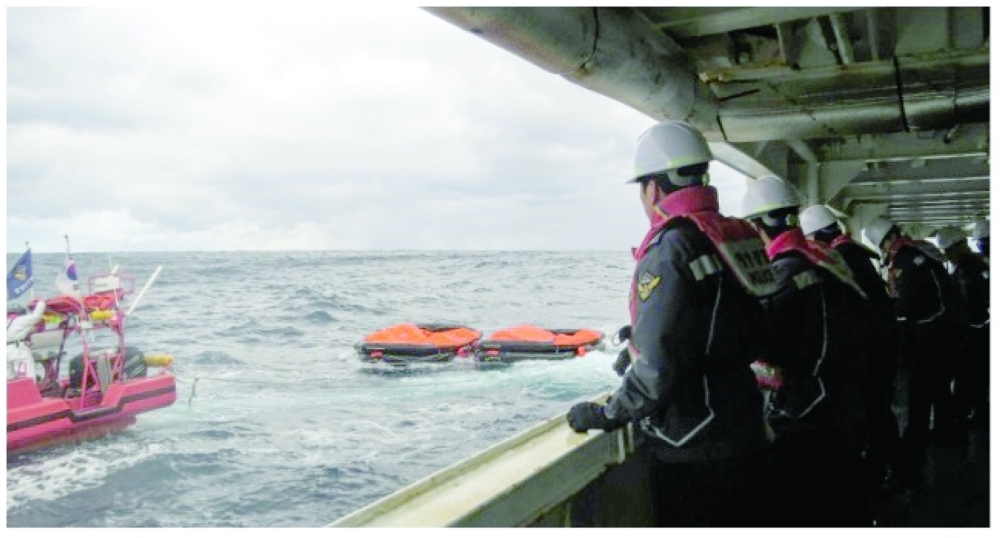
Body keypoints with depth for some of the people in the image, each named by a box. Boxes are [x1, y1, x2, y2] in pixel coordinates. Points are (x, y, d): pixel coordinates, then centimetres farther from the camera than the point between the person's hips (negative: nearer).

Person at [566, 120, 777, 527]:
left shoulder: (671, 249, -20)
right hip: (746, 442, 8)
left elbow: (658, 368, -25)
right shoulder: (738, 236, 5)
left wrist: (608, 415, -9)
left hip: (694, 457, -8)